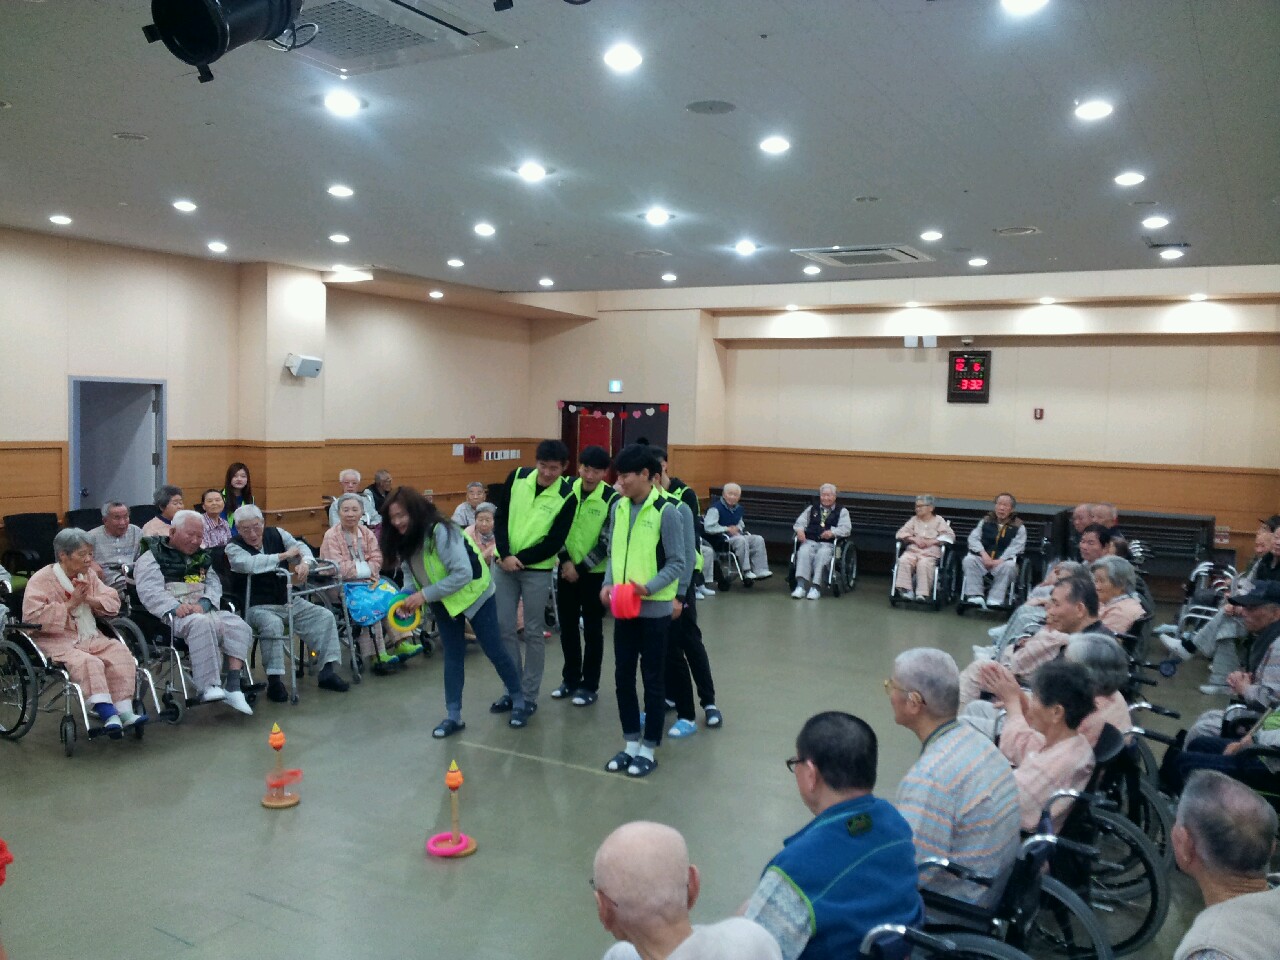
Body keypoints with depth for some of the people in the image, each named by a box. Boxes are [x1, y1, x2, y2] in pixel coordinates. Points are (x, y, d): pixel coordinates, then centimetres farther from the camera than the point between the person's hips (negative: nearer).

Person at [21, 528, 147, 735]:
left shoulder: (88, 575, 15)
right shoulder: (41, 580, -4)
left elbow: (113, 602, 9)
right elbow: (33, 616, -16)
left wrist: (88, 599, -10)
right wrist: (71, 604, -16)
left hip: (89, 637, 6)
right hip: (56, 640, -6)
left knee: (120, 653, -21)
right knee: (88, 663, -33)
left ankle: (124, 710, -25)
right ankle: (107, 713, -37)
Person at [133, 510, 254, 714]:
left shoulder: (201, 558, 26)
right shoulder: (152, 557, 8)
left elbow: (214, 585, 13)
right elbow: (150, 591, -9)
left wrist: (203, 603, -10)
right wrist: (175, 607, -25)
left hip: (204, 610, 6)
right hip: (172, 615, -6)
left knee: (238, 626, -21)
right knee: (202, 623, -37)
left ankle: (233, 686, -26)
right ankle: (208, 688, -38)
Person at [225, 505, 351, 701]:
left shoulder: (276, 534, 6)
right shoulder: (233, 547, -7)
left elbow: (300, 547, -5)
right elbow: (251, 564, -28)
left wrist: (305, 563, -28)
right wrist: (284, 555, -20)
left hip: (288, 601, 5)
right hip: (257, 607, -5)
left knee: (324, 616, -9)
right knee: (272, 624, -36)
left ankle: (327, 672, -6)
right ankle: (274, 681, -27)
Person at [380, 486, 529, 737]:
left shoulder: (440, 531, -32)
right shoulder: (403, 539, -7)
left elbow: (463, 574, -35)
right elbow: (409, 573, 2)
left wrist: (425, 595, -32)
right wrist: (406, 597, -18)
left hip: (473, 593, -6)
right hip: (443, 601, 7)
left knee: (493, 650, 3)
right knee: (452, 655, 9)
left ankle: (519, 701, 21)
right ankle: (453, 716, 16)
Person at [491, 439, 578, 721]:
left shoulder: (566, 497, -12)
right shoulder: (517, 478, -4)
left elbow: (555, 544, -12)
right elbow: (500, 517, 0)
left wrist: (520, 559, -15)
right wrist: (505, 555, -12)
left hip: (538, 570, -3)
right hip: (505, 565, 3)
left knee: (533, 633, 4)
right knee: (504, 627, 7)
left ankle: (529, 696, 15)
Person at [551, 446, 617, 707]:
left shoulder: (611, 499, -12)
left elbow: (607, 543, -12)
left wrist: (581, 568, -13)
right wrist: (565, 560, -8)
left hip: (594, 573, -4)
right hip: (566, 570, 4)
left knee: (592, 629, 5)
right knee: (567, 626, 12)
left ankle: (589, 686, 16)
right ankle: (570, 679, 27)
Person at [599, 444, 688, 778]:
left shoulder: (666, 512, -13)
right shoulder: (618, 508, 5)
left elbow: (678, 563, -11)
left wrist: (649, 587, -23)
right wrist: (608, 583, -4)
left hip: (655, 609, -6)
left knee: (652, 679, 5)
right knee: (622, 676, 11)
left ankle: (648, 749, 18)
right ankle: (631, 743, 25)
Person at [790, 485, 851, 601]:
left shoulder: (842, 511, 17)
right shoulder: (812, 508, 26)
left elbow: (846, 528, 1)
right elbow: (800, 521, 15)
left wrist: (833, 532, -19)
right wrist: (800, 530, -9)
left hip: (829, 544, -2)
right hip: (810, 541, 2)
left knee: (822, 554, -36)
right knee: (804, 552, -32)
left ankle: (815, 587, -38)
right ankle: (801, 585, -41)